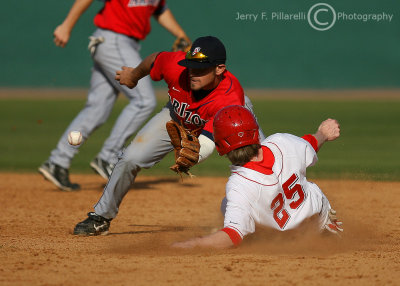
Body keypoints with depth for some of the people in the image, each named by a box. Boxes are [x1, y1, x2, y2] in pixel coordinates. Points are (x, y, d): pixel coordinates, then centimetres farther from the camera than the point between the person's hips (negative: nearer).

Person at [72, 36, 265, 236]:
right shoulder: (176, 65, -37)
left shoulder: (231, 99, -43)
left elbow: (206, 144, -47)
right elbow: (154, 60, -11)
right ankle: (101, 218, 12)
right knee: (131, 159, -8)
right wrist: (134, 75, 9)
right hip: (176, 118, 2)